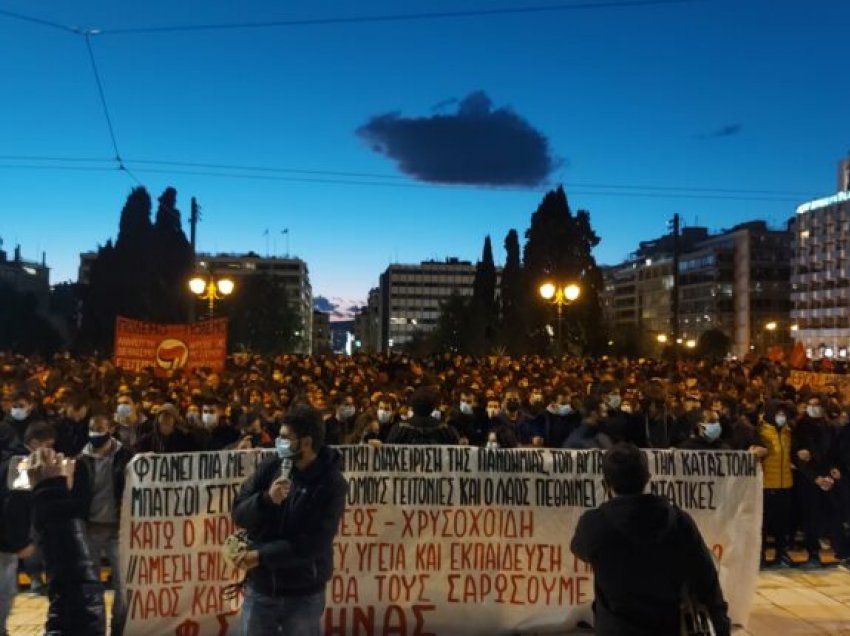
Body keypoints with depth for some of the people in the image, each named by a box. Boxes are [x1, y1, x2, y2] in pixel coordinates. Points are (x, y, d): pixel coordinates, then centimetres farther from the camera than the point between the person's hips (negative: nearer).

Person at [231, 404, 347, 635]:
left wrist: (262, 555, -17)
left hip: (304, 595, -3)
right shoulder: (271, 467, -3)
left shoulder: (331, 483, -14)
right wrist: (266, 499, -22)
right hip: (260, 589, 3)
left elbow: (313, 543, -18)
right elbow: (239, 514, -4)